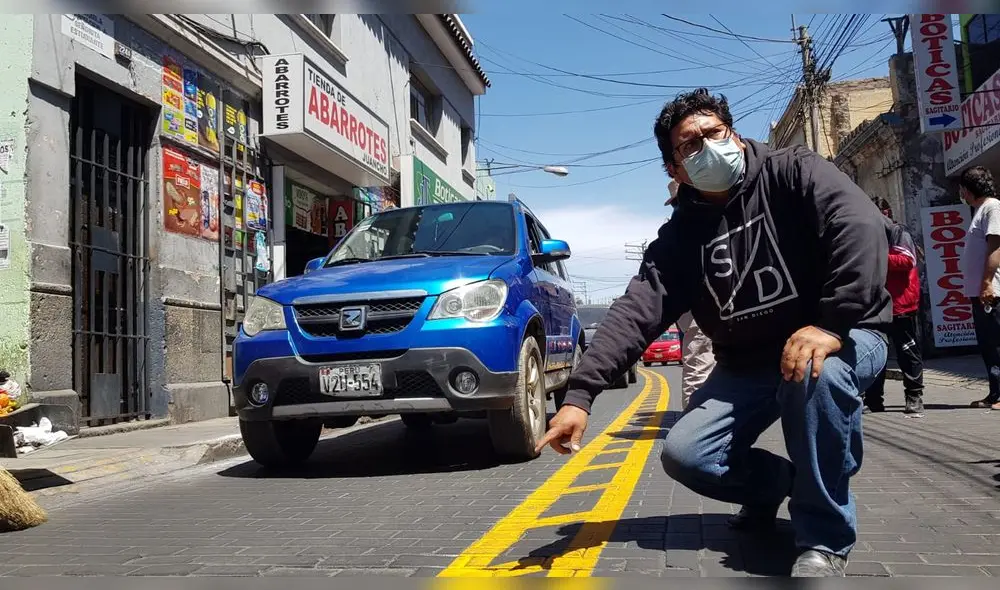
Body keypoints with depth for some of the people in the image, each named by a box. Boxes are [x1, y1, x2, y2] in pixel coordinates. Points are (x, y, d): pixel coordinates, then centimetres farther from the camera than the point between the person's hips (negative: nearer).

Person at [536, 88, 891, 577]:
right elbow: (635, 312, -15)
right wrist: (580, 393, -28)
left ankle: (824, 541, -19)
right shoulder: (679, 237, -2)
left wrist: (833, 323, -39)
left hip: (842, 340, -4)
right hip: (747, 366, 4)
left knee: (819, 372, -38)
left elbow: (862, 228, -25)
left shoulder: (793, 173, -9)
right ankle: (773, 481, 22)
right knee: (684, 456, -12)